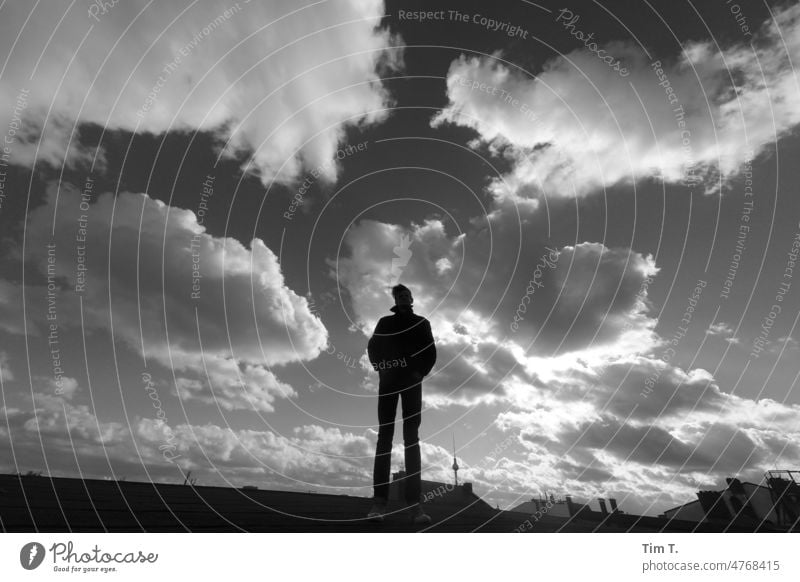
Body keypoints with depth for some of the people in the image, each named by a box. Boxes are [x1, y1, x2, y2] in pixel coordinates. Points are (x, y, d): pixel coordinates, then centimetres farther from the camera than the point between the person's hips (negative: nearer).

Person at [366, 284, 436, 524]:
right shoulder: (385, 322, 13)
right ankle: (379, 501, -4)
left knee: (411, 439, -4)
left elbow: (431, 353, 7)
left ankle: (414, 503, -4)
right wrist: (381, 369, -1)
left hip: (411, 383, 0)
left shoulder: (421, 323, 12)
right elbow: (372, 348, 9)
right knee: (384, 437, -4)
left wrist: (420, 373, -1)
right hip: (388, 382, 0)